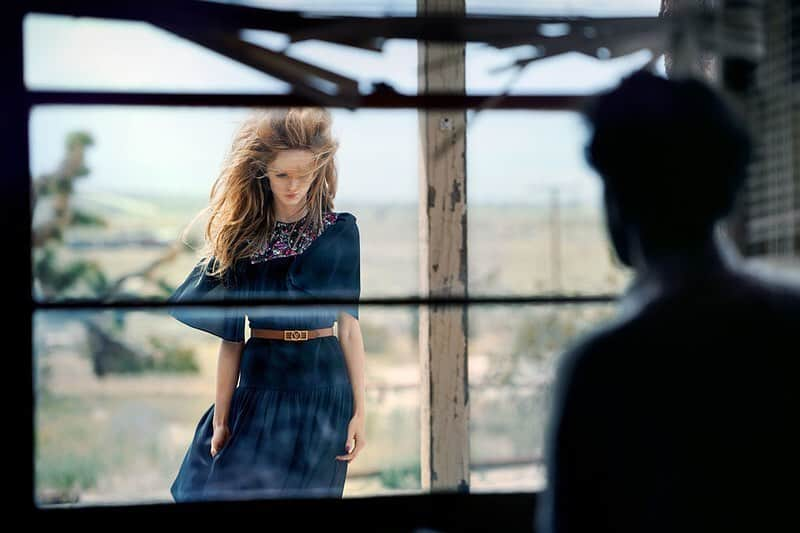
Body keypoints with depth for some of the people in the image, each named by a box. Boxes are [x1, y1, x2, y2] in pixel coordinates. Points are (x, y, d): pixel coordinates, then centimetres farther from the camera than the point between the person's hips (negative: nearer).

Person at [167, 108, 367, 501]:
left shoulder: (340, 232, 0)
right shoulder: (242, 235, 2)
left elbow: (349, 325, -1)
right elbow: (230, 335, 0)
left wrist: (359, 410, -4)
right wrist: (221, 417, -1)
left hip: (322, 386, -1)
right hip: (258, 384, 1)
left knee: (304, 490, 3)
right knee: (233, 487, 0)